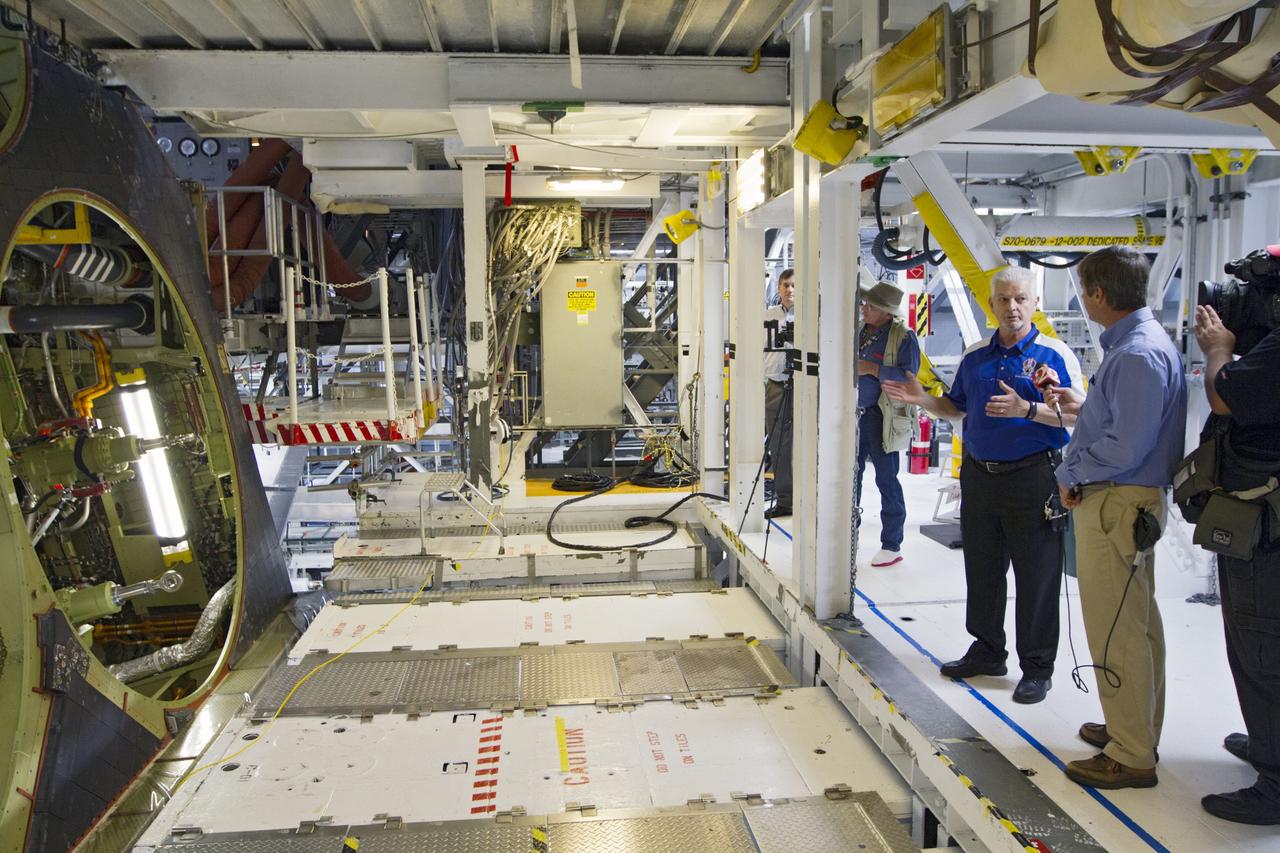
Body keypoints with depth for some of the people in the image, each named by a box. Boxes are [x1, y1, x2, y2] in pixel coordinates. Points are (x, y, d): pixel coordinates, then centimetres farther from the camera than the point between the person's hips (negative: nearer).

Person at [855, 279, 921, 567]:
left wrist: (872, 369, -19)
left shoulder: (904, 337, -9)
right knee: (851, 476, 13)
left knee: (886, 479, 1)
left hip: (883, 417, -6)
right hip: (855, 414, 6)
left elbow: (909, 376, -19)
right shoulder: (858, 331, 10)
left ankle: (892, 545, 11)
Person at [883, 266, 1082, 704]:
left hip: (1032, 476, -5)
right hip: (979, 475, 6)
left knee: (1036, 576, 2)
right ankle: (987, 651, 30)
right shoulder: (974, 356, 11)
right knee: (981, 570, 14)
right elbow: (956, 408, 19)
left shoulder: (1055, 354, -5)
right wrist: (922, 400, 2)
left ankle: (1037, 667, 16)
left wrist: (1025, 409, -24)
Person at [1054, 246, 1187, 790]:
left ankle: (1132, 757, 9)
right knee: (1137, 622, 19)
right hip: (1124, 503, 11)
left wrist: (1073, 475, -12)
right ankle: (1137, 729, 35)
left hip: (1117, 505, -11)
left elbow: (1126, 445, -25)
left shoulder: (1138, 354, -21)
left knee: (1116, 631, -2)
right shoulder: (1136, 342, 12)